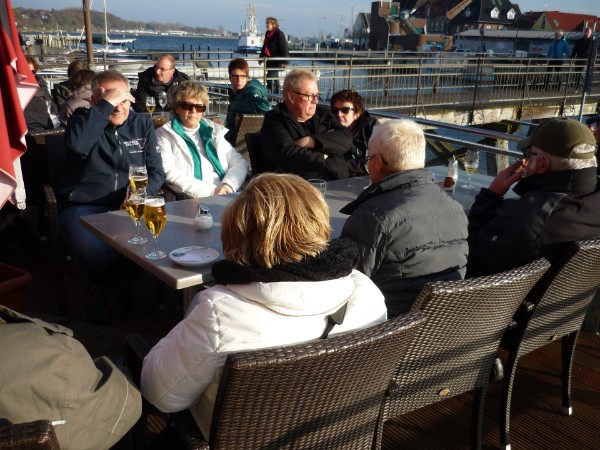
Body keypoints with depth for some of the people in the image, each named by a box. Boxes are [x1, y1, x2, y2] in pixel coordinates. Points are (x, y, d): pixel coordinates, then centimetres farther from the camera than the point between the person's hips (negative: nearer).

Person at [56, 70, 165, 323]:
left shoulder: (142, 124, 13)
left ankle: (102, 296, -1)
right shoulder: (84, 120, 5)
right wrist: (106, 104, -19)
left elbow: (156, 171, 9)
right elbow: (77, 143, -21)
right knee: (95, 249, -35)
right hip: (83, 208, -3)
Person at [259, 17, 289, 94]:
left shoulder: (279, 34, -11)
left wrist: (283, 61, -19)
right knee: (275, 78, 14)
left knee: (270, 77, -17)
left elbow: (284, 48, -14)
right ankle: (277, 93, 21)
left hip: (277, 61, -8)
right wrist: (261, 57, 16)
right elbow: (264, 47, 20)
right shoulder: (267, 34, 12)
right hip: (270, 61, 8)